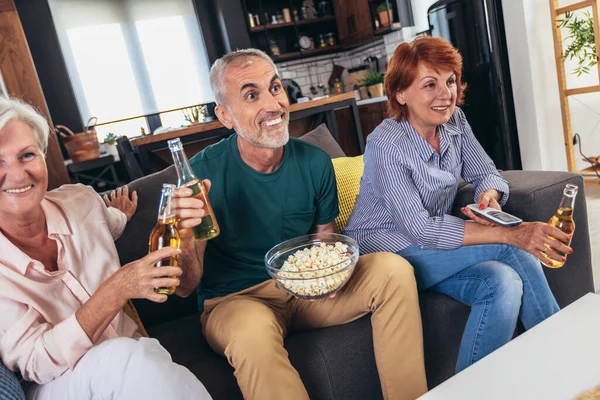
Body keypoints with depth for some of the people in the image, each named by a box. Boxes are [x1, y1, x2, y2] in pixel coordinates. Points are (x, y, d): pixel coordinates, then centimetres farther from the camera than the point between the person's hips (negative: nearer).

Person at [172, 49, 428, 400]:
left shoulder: (315, 163, -6)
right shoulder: (205, 173, -18)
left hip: (306, 290, 5)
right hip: (235, 300, -4)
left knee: (394, 269, -14)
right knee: (253, 331, -40)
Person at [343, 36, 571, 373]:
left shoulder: (454, 121, -2)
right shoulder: (386, 145, -22)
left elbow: (486, 173, 6)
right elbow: (420, 230, -26)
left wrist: (488, 197, -20)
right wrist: (511, 234, -32)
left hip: (434, 248, 6)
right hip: (386, 253, -6)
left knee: (504, 284, -23)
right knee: (512, 248, -19)